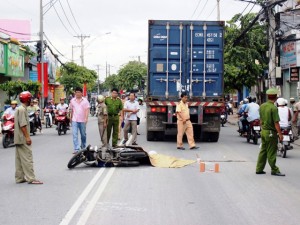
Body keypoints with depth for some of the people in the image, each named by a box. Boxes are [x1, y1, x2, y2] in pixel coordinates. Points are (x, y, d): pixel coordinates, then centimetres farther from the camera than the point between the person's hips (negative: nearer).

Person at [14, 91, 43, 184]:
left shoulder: (19, 109, 17)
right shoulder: (22, 109, -15)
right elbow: (23, 125, -21)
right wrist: (27, 137, -20)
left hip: (18, 138, 10)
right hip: (23, 139, -10)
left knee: (19, 158, 11)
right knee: (27, 158, -10)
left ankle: (19, 178, 15)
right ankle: (31, 178, -11)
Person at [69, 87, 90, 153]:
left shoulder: (85, 100, 0)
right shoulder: (72, 100, 8)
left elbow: (87, 110, -6)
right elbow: (71, 110, 15)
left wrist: (86, 118, -17)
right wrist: (71, 118, 16)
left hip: (82, 120, -1)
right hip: (74, 120, 1)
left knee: (83, 135, 11)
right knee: (75, 134, -9)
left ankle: (83, 147, 29)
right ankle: (76, 149, -12)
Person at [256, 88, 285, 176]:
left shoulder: (262, 106, 5)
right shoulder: (273, 108, -19)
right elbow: (276, 123, -19)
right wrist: (280, 134, -16)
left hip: (263, 131, 8)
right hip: (271, 132, -8)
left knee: (263, 150, 14)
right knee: (271, 152, -1)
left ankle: (259, 169, 18)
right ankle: (274, 170, 7)